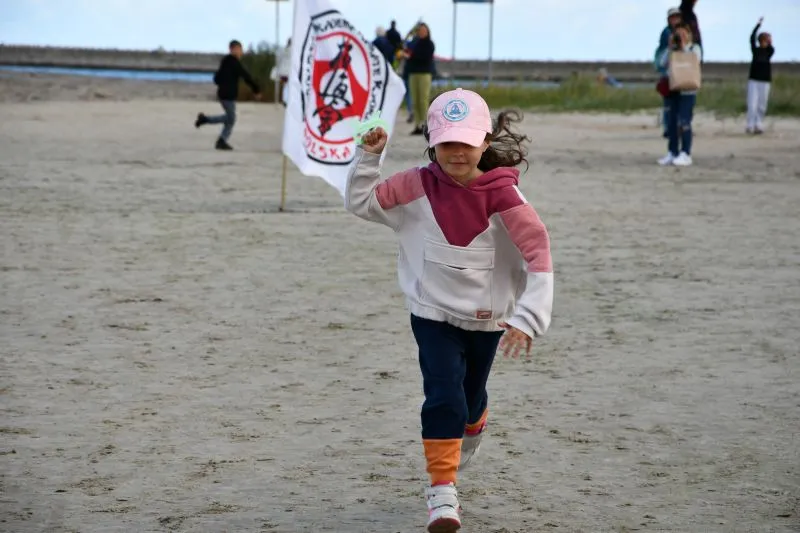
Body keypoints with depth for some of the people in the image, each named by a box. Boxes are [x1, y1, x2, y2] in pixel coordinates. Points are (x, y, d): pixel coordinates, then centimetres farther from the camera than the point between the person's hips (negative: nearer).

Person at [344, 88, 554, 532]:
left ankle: (470, 431, 57)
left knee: (470, 400, 20)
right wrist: (368, 157, -17)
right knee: (444, 398, -17)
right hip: (434, 315, 0)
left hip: (486, 318, 0)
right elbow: (361, 203, -3)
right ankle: (442, 491, -7)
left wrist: (526, 318, -32)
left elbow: (538, 255, -23)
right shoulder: (419, 186, -11)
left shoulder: (502, 195, -19)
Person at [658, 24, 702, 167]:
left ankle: (685, 154, -8)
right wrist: (670, 47, -4)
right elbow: (663, 64, 2)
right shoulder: (673, 49, 13)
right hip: (672, 89, 5)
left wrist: (684, 47, -12)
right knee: (671, 122, 5)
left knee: (684, 122, -10)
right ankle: (672, 153, 11)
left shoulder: (695, 48, 2)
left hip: (687, 91, -5)